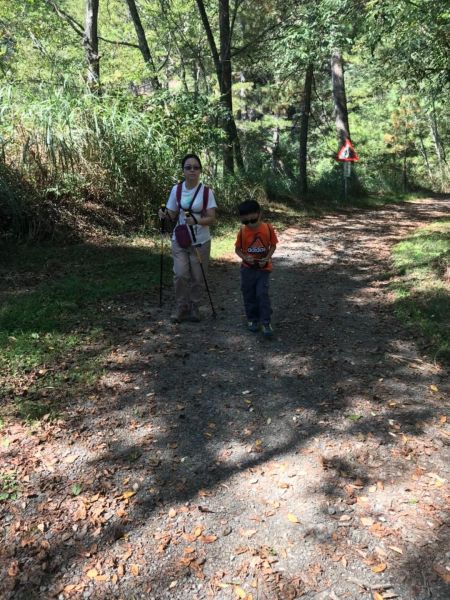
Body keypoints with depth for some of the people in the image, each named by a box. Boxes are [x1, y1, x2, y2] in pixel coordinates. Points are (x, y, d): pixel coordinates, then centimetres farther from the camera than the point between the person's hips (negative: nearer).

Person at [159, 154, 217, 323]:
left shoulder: (207, 192, -8)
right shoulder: (176, 190, -1)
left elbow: (212, 218, -11)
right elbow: (173, 215, 6)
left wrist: (196, 221, -29)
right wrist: (165, 215, -17)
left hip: (200, 241, -1)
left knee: (197, 277, 4)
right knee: (180, 274, -9)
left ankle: (194, 308, 23)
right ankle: (181, 307, 11)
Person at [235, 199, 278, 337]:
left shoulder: (268, 228, -11)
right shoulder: (243, 231, -9)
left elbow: (273, 245, 0)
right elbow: (237, 249, 0)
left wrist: (267, 258, -17)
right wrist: (245, 257, -20)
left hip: (263, 268, -2)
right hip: (247, 268, 2)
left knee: (262, 294, -9)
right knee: (249, 295, 10)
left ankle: (265, 322, 0)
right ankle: (252, 319, 27)